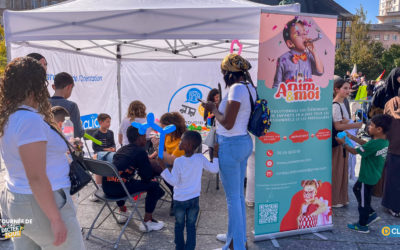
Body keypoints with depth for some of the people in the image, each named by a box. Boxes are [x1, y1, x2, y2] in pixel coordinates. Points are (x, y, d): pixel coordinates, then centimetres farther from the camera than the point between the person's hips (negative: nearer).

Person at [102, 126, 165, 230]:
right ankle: (147, 222, 9)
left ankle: (123, 213, 46)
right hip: (119, 189, -8)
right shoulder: (140, 152, -1)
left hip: (106, 187, 8)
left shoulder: (121, 149, 20)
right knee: (154, 186, 5)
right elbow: (148, 177, 0)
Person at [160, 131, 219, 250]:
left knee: (179, 225, 18)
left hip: (180, 199, -2)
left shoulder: (178, 161, -19)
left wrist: (164, 168, -13)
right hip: (194, 199, 2)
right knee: (191, 226, 14)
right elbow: (214, 169, -1)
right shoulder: (200, 158, -11)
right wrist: (216, 155, 10)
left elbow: (174, 181, -15)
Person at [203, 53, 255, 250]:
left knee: (233, 197, 2)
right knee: (238, 194, 20)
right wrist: (217, 109, 15)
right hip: (244, 142, 10)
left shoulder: (237, 88, -20)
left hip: (231, 145, -10)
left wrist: (214, 109, -7)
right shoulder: (249, 87, 9)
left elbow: (228, 123, -22)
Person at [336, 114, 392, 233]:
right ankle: (371, 214, 31)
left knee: (363, 200, 7)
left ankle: (362, 226, 24)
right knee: (356, 189, 26)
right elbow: (365, 144, 12)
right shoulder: (384, 141, -2)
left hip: (367, 177, -9)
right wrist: (351, 137, 11)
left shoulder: (374, 144, -30)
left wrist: (343, 143, -6)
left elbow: (355, 151, -19)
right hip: (373, 175, 9)